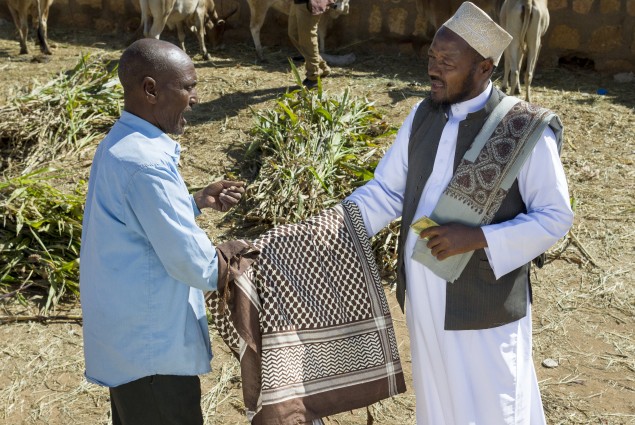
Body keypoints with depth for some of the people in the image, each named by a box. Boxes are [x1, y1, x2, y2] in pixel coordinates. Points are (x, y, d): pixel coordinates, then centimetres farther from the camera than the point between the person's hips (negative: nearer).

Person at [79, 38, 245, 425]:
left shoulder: (121, 144, 5)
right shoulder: (145, 162, -27)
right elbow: (193, 263, -24)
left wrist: (198, 201, 8)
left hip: (131, 330, 10)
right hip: (151, 342, -10)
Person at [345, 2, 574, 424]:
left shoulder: (526, 131, -15)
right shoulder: (423, 116, 1)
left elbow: (556, 216, -11)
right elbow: (385, 191, 3)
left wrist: (478, 238, -23)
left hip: (484, 302, -5)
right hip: (423, 294, 5)